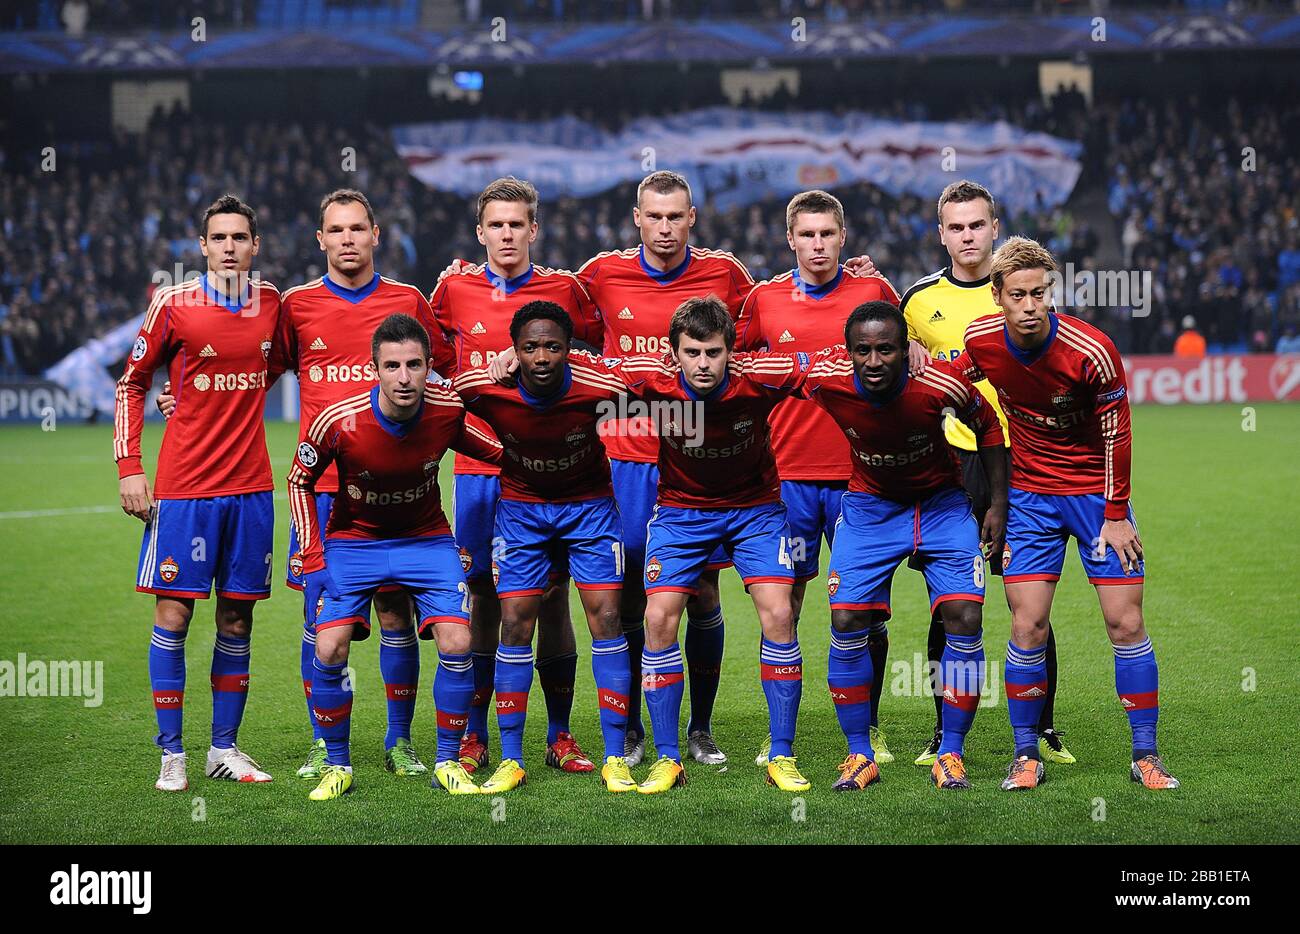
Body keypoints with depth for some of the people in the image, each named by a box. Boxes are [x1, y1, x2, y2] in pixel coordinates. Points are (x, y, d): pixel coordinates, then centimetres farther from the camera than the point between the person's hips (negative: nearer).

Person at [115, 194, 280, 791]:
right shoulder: (174, 304, -4)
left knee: (237, 618, 7)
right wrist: (129, 467, -4)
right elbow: (131, 384, 2)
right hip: (184, 486, -4)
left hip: (250, 485, 4)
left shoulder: (271, 301, 6)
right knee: (173, 614, -4)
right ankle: (171, 753, 3)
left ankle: (224, 748, 16)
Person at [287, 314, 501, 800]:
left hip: (427, 538, 1)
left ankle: (448, 762, 4)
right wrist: (312, 552, -11)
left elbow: (498, 451, 4)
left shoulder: (449, 409, -20)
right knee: (329, 649, -15)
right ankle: (337, 765, 6)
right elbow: (299, 481, -6)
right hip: (353, 539, -1)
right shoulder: (338, 421, -25)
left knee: (457, 643, -14)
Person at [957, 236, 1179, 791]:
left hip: (1095, 493, -2)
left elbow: (1116, 436, -11)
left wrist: (1116, 515, -9)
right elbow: (956, 385, 14)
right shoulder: (982, 340, -11)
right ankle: (1026, 756, 8)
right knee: (1027, 627, -5)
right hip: (1029, 495, 2)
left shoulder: (1091, 351, -21)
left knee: (1126, 624, -4)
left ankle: (1146, 755, 7)